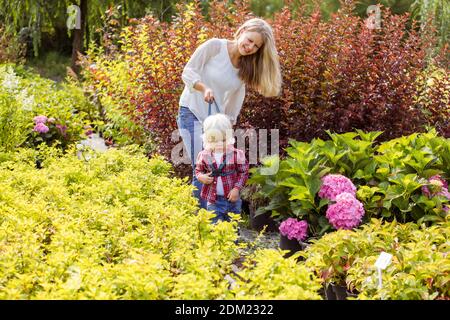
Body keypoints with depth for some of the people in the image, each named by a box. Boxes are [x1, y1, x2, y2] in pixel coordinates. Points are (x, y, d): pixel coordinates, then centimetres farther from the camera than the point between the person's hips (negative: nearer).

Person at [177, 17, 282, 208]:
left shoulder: (246, 67, 6)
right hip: (192, 112, -6)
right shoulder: (214, 46, -11)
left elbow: (235, 102, 7)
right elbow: (188, 72, -11)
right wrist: (204, 88, -27)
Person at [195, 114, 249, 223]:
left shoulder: (236, 154, -8)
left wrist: (236, 188, -13)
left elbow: (243, 172, -3)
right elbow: (198, 170, 11)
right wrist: (201, 177, -11)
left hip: (232, 198, -1)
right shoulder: (204, 155, -3)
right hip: (213, 200, 1)